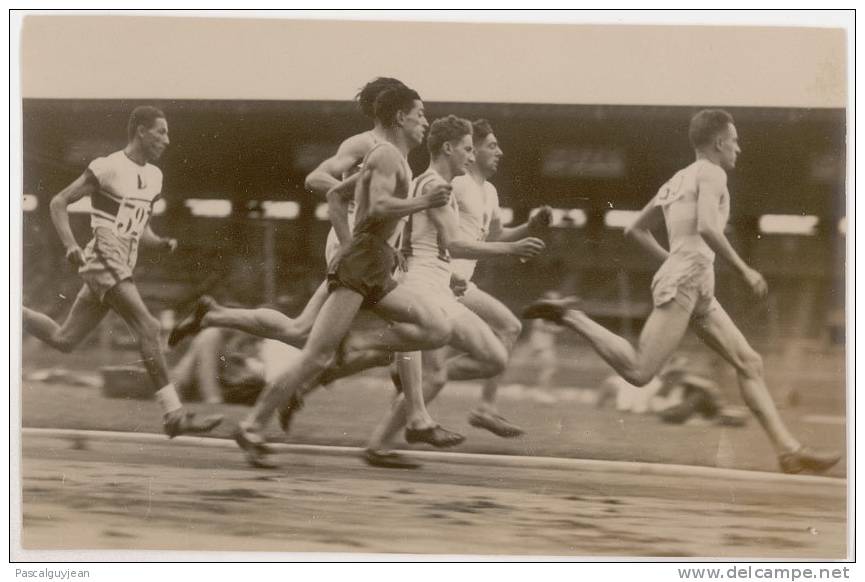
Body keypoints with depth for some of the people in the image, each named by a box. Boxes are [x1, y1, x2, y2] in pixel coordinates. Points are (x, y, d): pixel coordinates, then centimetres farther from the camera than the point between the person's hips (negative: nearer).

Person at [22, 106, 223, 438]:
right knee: (148, 328, -17)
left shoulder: (154, 176, 16)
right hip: (104, 260, -9)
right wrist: (71, 246, -18)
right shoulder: (108, 168, -8)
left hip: (123, 266, 9)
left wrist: (160, 244, 6)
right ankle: (174, 415, -19)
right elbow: (58, 203, -5)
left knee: (63, 339, 11)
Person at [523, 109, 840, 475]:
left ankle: (789, 451, 1)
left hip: (700, 293, 10)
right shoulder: (711, 174, -3)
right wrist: (743, 270, -14)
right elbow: (706, 228, -20)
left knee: (750, 363, 5)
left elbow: (635, 230, 27)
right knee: (639, 372, -19)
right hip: (684, 283, -10)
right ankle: (569, 317, -10)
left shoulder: (676, 181, 23)